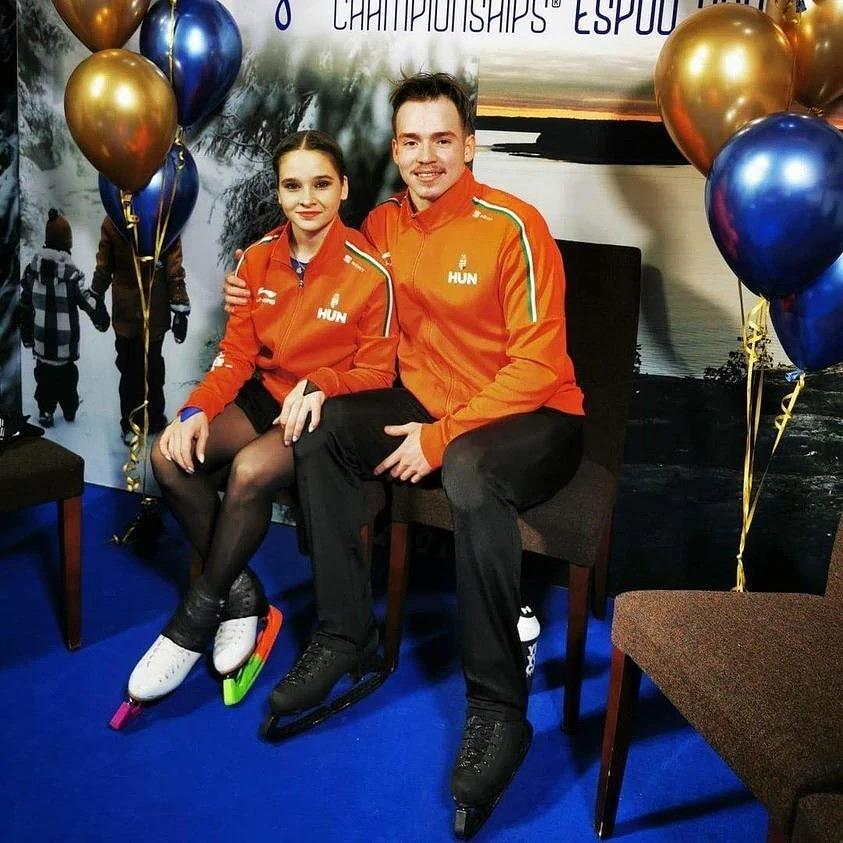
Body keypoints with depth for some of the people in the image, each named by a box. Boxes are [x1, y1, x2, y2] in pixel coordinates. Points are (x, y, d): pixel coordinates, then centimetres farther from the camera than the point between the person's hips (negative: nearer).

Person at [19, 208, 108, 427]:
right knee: (66, 371, 15)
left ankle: (45, 411, 22)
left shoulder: (32, 269, -6)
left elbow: (24, 304, 2)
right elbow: (88, 301, -14)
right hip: (65, 336, -3)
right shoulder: (71, 273, -19)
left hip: (41, 336, 3)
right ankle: (69, 409, 29)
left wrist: (25, 332, 14)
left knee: (44, 371, 16)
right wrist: (100, 319, 6)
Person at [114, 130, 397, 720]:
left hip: (330, 410, -5)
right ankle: (241, 595, -3)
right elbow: (237, 355, 2)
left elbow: (376, 372, -9)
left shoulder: (370, 272, -14)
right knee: (170, 455, -19)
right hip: (265, 395, 6)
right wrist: (197, 409, -15)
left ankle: (193, 623, -11)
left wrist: (320, 386, -28)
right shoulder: (258, 258, 1)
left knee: (250, 471, -33)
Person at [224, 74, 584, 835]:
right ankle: (345, 635, -5)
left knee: (470, 474, -38)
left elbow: (539, 364, -18)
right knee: (322, 432, -13)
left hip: (534, 416, -6)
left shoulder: (512, 226, -15)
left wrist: (443, 438, -21)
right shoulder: (383, 226, 4)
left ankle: (498, 710, -25)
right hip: (428, 406, 7)